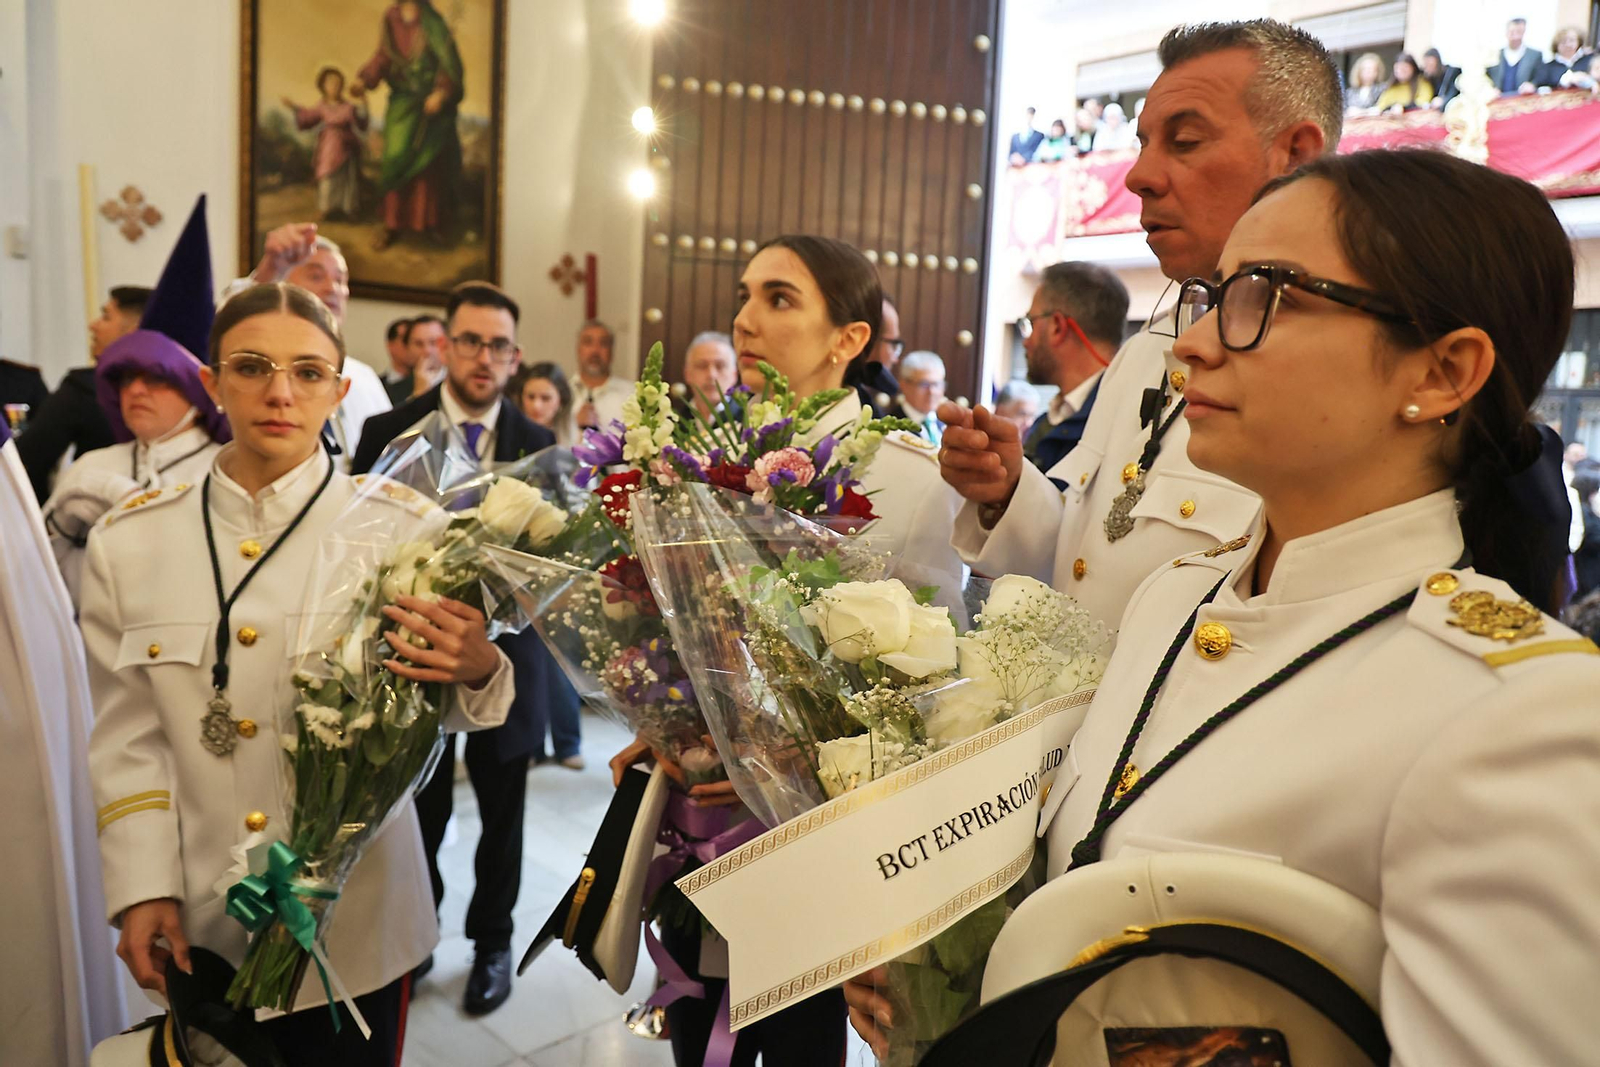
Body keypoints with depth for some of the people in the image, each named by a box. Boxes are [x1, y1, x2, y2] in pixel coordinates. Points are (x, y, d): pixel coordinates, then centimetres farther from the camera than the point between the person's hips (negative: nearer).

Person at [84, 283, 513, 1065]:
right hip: (199, 928, 2)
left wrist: (478, 672, -29)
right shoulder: (127, 540, -2)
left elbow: (445, 706, -7)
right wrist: (142, 889, -3)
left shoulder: (406, 528, -10)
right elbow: (126, 737, 3)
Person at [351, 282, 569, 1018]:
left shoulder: (537, 443, 1)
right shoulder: (389, 430, -3)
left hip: (506, 651, 1)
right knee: (419, 812, 13)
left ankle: (492, 942, 35)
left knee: (501, 813, 15)